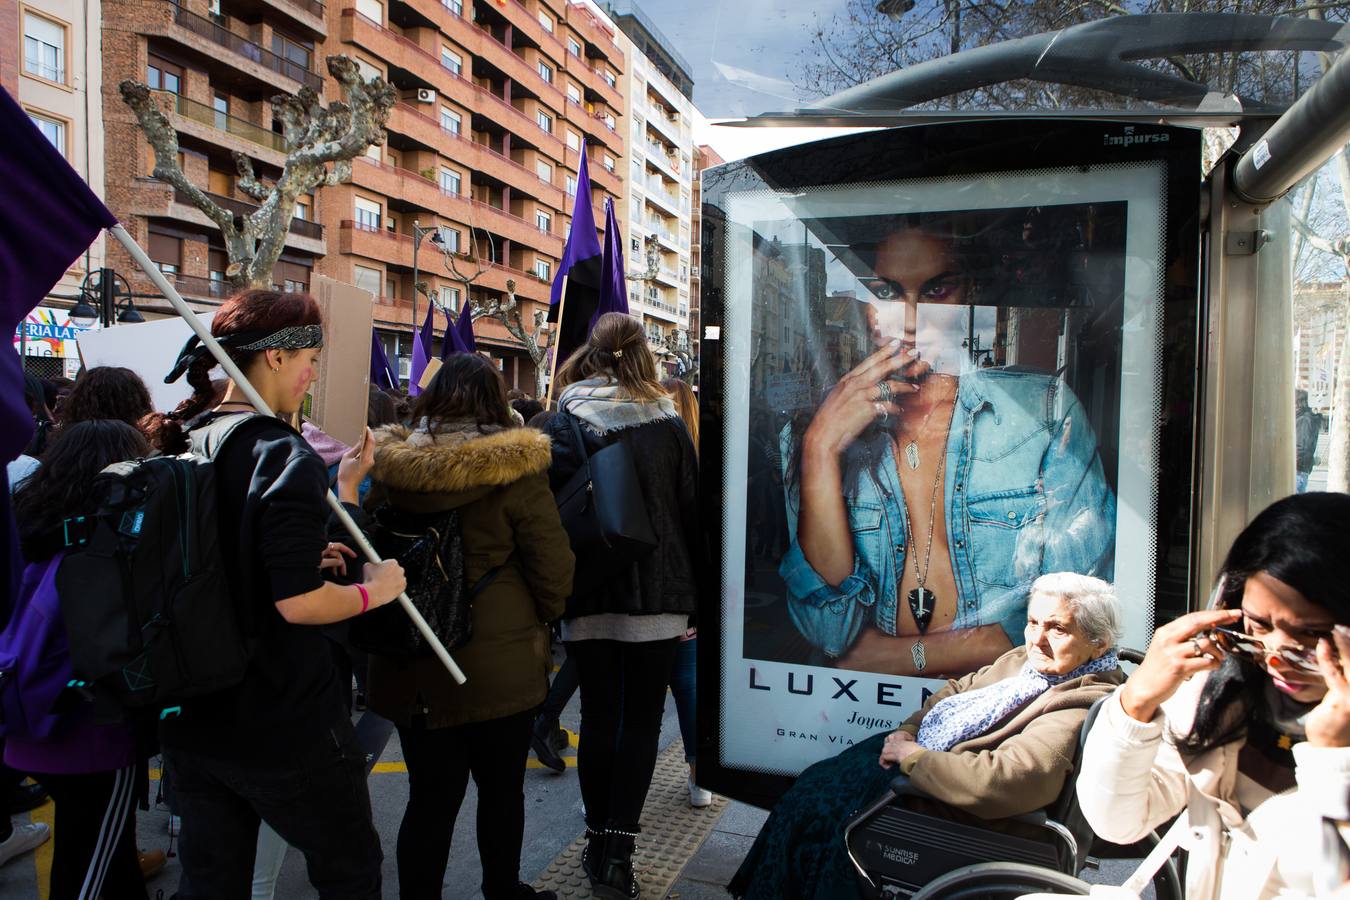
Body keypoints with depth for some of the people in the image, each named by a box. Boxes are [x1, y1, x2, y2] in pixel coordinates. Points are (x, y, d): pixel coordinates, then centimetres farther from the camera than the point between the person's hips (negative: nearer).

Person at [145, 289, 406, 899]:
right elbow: (298, 603, -27)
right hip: (284, 725, -7)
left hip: (191, 721, 8)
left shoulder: (181, 443, 4)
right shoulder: (281, 453, -20)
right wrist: (373, 589, -10)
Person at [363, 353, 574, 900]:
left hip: (411, 670, 3)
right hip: (500, 666, -3)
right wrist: (540, 623, 7)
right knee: (502, 792, 17)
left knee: (430, 798, 14)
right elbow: (554, 569, -12)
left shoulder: (391, 468, -3)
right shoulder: (513, 470, -14)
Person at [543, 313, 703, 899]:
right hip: (657, 597, 0)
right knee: (642, 720, 7)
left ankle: (598, 844, 23)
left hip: (589, 600, 1)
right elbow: (691, 511, 3)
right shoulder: (668, 424, 0)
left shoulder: (565, 423, -3)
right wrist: (694, 589, 11)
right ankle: (618, 851, 6)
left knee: (597, 716, 13)